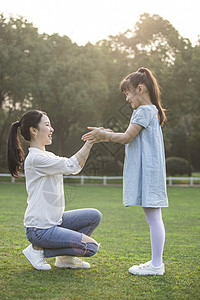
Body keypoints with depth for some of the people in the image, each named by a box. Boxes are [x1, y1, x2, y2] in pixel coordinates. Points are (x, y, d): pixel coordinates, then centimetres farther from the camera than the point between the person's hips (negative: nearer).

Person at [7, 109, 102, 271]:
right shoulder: (35, 159, -19)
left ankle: (65, 257, 11)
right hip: (39, 229, -10)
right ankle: (39, 249, -1)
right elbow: (72, 166, -20)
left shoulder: (47, 156, 12)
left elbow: (76, 165, 10)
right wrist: (90, 142, -15)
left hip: (53, 221, 10)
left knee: (94, 215, 5)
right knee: (91, 247, -11)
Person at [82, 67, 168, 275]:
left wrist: (105, 135, -3)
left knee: (153, 217, -7)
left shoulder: (145, 111, -10)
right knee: (152, 217, 11)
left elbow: (127, 137, -14)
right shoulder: (151, 111, 20)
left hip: (148, 170, -10)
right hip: (146, 170, 10)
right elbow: (131, 138, 20)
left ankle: (156, 265, -3)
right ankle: (156, 262, 17)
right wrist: (106, 136, 16)